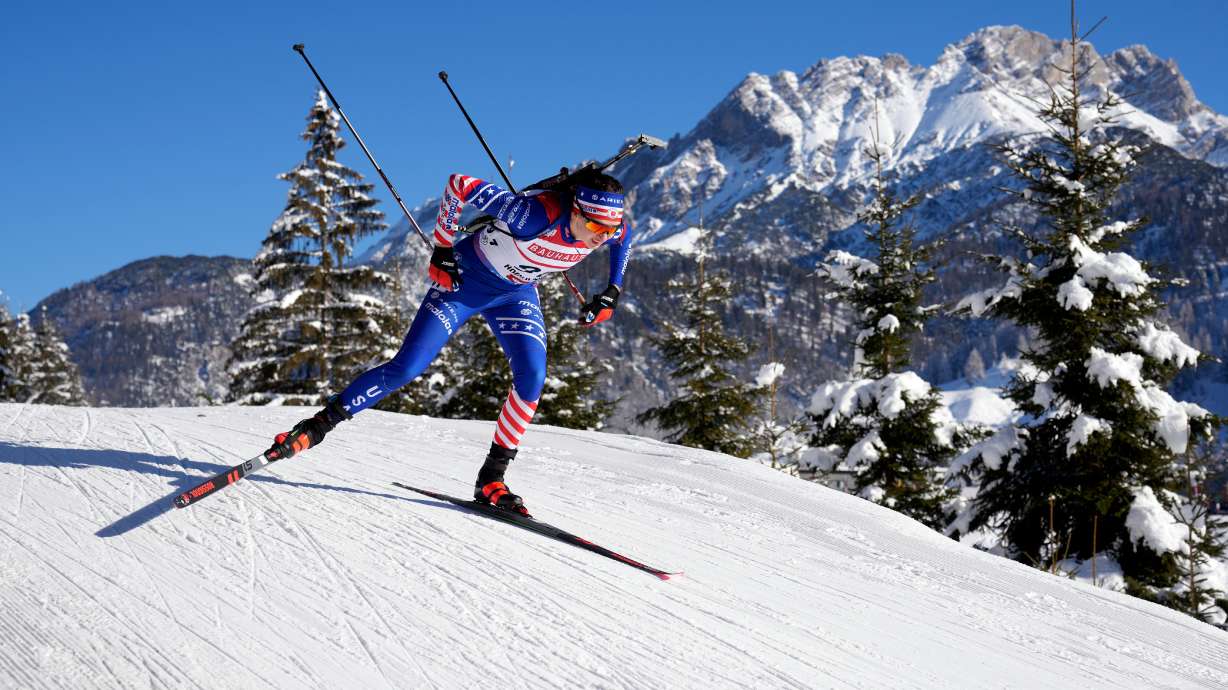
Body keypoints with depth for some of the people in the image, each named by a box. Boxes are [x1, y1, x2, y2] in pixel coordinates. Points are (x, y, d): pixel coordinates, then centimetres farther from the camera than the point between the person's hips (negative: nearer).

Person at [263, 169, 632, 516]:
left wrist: (611, 293, -3)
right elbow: (458, 185, -32)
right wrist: (442, 247, -23)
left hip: (516, 294, 5)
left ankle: (491, 479, -4)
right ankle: (318, 425, 3)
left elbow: (625, 238, 6)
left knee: (532, 377, -16)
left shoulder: (609, 227, -22)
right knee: (407, 366, -11)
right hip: (466, 277, -4)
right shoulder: (535, 214, -39)